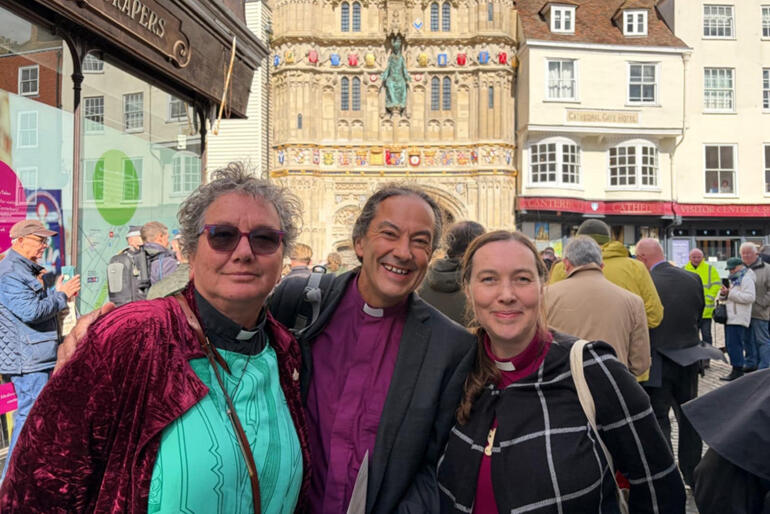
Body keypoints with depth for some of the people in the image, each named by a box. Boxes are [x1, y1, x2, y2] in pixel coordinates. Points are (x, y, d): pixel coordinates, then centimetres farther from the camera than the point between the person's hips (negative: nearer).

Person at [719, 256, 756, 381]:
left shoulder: (746, 279, -7)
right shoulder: (733, 279, 22)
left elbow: (750, 297, -20)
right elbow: (724, 298, 26)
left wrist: (731, 293, -20)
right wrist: (723, 293, 3)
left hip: (738, 318, -10)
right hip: (730, 317, 10)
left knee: (734, 345, -12)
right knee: (730, 345, 10)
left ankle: (737, 370, -8)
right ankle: (738, 371, 17)